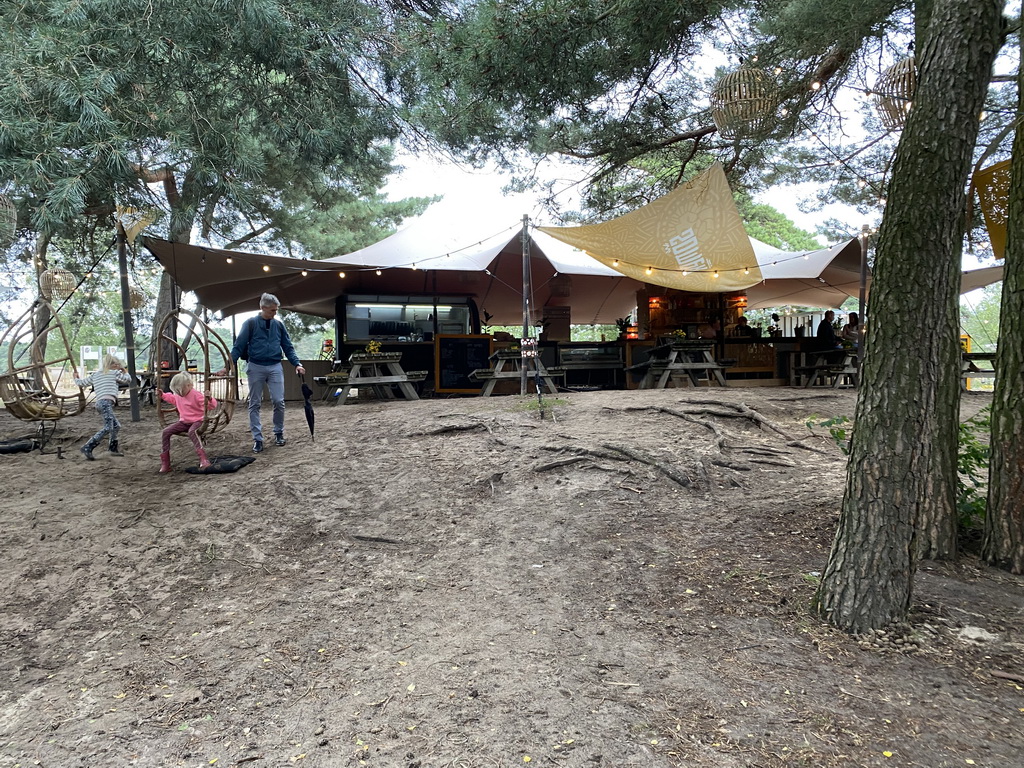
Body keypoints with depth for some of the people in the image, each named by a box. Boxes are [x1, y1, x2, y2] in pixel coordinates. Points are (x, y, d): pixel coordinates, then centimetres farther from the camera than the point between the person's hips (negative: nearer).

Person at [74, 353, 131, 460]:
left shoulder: (94, 375, 24)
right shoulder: (114, 373, 8)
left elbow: (81, 383, 29)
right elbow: (128, 380, 18)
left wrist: (76, 379, 50)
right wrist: (124, 371, 35)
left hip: (100, 402, 8)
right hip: (106, 402, -8)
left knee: (116, 426, 17)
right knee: (108, 428, -17)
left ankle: (113, 449, 23)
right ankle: (87, 448, -24)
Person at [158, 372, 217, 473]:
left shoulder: (196, 395, -17)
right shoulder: (178, 394, 6)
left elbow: (212, 406, -23)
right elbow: (173, 399, 35)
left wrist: (209, 398, -44)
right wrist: (163, 395, 22)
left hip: (197, 421, -7)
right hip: (183, 421, 7)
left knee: (192, 432, -40)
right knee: (165, 432, -10)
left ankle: (203, 459, -47)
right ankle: (165, 463, -6)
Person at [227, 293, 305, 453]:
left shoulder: (279, 325, 7)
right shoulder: (251, 323, -2)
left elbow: (288, 347, 10)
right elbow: (238, 346, -3)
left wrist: (297, 364, -3)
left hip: (275, 367, 2)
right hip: (255, 367, -2)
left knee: (279, 401, -3)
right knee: (255, 404, 3)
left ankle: (279, 433, 16)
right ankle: (257, 439, 10)